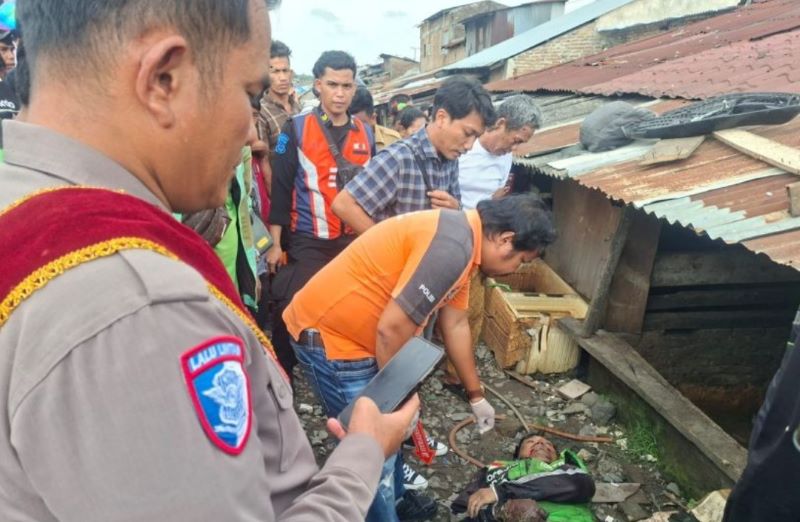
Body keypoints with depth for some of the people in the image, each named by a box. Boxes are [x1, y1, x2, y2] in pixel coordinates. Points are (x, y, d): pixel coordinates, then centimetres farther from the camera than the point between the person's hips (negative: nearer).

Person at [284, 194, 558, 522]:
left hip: (352, 331, 10)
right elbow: (392, 329, -27)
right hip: (327, 336, -10)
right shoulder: (451, 247, -27)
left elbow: (456, 325, 17)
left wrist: (476, 395, 25)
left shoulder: (463, 240, 6)